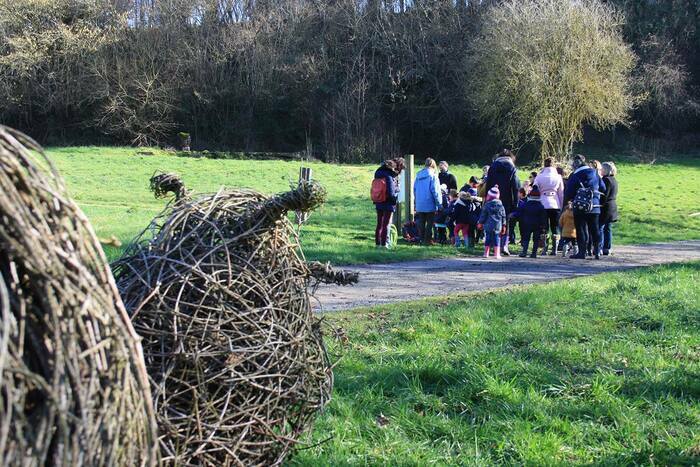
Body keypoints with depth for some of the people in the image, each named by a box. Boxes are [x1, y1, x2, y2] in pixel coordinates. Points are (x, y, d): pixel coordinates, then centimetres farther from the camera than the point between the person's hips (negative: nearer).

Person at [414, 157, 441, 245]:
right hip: (430, 205, -5)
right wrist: (439, 203, -7)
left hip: (419, 205, 5)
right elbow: (435, 190, -13)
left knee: (421, 222, 12)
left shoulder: (418, 175, 6)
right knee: (429, 222, 2)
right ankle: (428, 239, 1)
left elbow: (414, 189, 12)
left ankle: (422, 239, 16)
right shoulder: (433, 175, -10)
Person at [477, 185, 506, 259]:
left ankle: (486, 253, 13)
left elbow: (483, 215, -1)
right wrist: (503, 226, 16)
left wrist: (480, 223, 12)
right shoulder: (500, 205, 3)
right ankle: (497, 254, -1)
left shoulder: (487, 205, -5)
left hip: (488, 226, -1)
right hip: (498, 226, 1)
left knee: (488, 238, 8)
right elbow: (503, 217, 8)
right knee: (496, 239, 4)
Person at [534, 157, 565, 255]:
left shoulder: (539, 177, 0)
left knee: (543, 229, 4)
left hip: (543, 205, -1)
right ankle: (554, 250, 4)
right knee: (555, 228, 7)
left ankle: (544, 249, 0)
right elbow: (561, 193, 9)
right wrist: (561, 206, 15)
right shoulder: (558, 177, 5)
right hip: (555, 205, 1)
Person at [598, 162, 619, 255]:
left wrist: (600, 204, -14)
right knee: (608, 228, 11)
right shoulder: (614, 180, 14)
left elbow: (604, 195, -18)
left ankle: (599, 248, -7)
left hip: (605, 208, -9)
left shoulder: (606, 180, -14)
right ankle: (607, 248, 13)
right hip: (612, 207, 9)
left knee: (600, 228, -5)